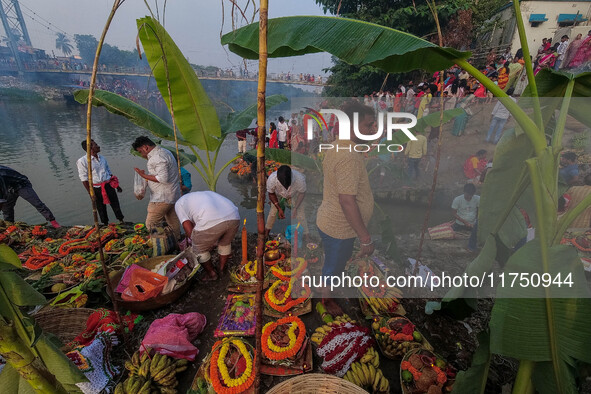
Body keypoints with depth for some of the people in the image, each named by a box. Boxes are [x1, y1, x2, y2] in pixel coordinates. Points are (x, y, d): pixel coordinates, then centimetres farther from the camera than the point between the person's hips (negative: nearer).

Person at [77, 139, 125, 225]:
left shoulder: (102, 158, 10)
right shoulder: (82, 161, -9)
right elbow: (84, 178, -9)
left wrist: (117, 185, 15)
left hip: (109, 185, 4)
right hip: (97, 188, -4)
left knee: (115, 204, 8)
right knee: (101, 208, 10)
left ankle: (121, 221, 20)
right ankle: (105, 224, 26)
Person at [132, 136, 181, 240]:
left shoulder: (158, 157, -19)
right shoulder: (164, 152, 15)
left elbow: (163, 178, -27)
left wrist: (145, 176, -17)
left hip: (162, 198, -10)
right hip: (173, 196, 10)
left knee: (150, 224, -2)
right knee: (173, 223, 19)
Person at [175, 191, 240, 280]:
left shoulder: (179, 203, 26)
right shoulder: (206, 193, 41)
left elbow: (189, 230, 15)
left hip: (210, 223, -5)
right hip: (234, 217, 6)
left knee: (199, 249, 24)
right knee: (225, 243, 35)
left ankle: (211, 274, 40)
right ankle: (222, 270, 49)